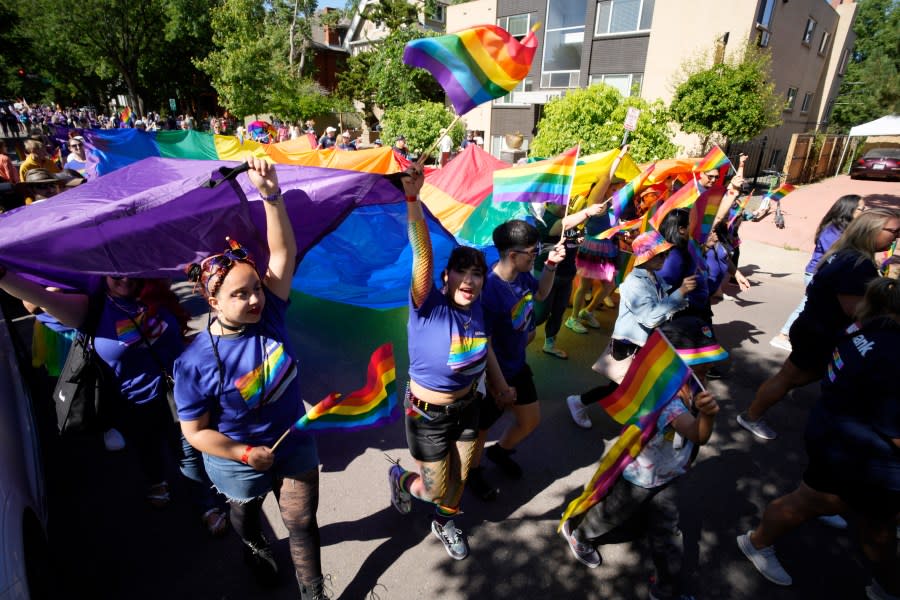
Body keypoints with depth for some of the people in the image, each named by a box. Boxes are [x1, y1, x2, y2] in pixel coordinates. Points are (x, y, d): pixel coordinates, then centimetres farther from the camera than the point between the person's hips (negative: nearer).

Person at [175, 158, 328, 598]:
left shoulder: (269, 315, -18)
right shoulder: (195, 363, -25)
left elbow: (282, 255, -28)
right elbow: (195, 431, -14)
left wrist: (272, 196, -37)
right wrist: (245, 453, -18)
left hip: (295, 445, 2)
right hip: (237, 461, -1)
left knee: (303, 524, 14)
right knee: (246, 513, 30)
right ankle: (255, 549, 65)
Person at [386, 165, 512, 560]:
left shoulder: (475, 308, -11)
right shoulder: (428, 307, -27)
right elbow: (423, 257, -44)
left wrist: (501, 385, 18)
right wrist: (412, 199, -56)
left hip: (468, 407, 5)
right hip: (428, 415, -5)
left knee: (459, 480, 23)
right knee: (436, 491, 11)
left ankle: (445, 524, 55)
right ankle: (400, 478, 46)